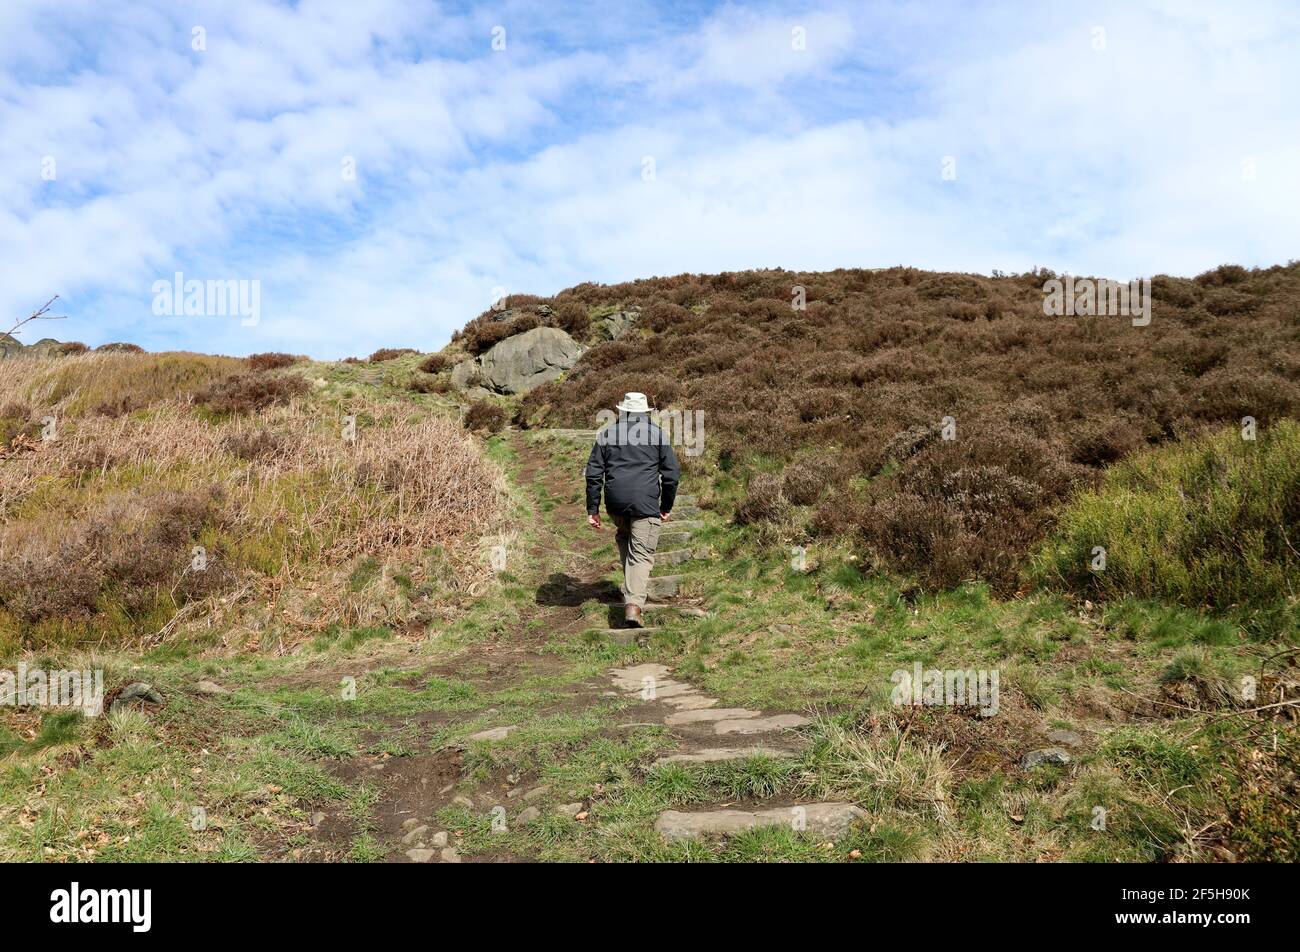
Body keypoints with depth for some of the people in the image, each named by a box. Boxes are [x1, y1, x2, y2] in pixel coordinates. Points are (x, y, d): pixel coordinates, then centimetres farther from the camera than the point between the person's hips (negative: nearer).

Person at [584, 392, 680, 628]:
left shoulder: (606, 434, 10)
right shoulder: (657, 434, 6)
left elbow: (593, 474, 7)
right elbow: (672, 474, 5)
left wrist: (593, 509, 10)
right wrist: (666, 507, 16)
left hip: (616, 502, 2)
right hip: (646, 503, -2)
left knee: (623, 536, 31)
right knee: (642, 555, -1)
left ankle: (632, 584, 30)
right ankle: (634, 604, -15)